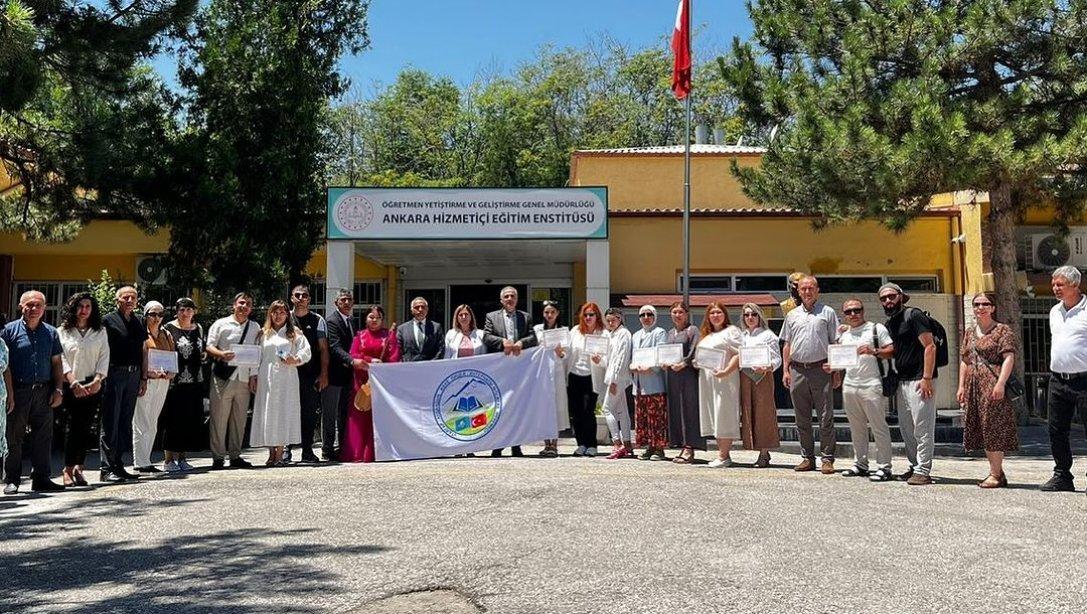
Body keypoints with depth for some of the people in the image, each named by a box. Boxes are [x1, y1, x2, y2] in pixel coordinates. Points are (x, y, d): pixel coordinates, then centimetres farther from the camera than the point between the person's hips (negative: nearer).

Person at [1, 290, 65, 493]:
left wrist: (58, 390, 6)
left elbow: (57, 363, 15)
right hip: (18, 391, -3)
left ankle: (41, 478, 12)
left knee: (43, 437, 5)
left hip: (44, 392, 3)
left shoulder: (51, 333, 12)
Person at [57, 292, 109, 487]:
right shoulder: (62, 332, 6)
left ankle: (79, 468, 9)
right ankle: (68, 469, -2)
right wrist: (73, 382, -13)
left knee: (87, 428, 0)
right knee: (74, 426, -8)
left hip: (93, 385, 2)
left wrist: (98, 380, -8)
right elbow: (61, 359, -2)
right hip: (71, 386, -2)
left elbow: (104, 357, 6)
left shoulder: (100, 332, 13)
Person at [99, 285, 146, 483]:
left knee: (125, 423, 10)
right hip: (114, 374, -6)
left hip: (134, 375, 6)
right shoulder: (108, 321, -2)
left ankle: (118, 465, 17)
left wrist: (144, 378, 14)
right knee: (110, 423, -3)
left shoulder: (139, 322, 15)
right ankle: (106, 468, 0)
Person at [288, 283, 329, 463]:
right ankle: (286, 449, 12)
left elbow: (323, 349, 4)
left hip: (311, 375, 0)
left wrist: (323, 374, -3)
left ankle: (307, 451, 11)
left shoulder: (318, 320, 6)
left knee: (310, 413, 3)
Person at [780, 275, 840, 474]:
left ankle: (827, 459, 2)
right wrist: (786, 370, 8)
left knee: (825, 418, -3)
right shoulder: (792, 315, 14)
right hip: (797, 370, 4)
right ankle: (808, 458, 16)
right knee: (802, 418, 8)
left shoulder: (827, 313, 5)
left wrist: (836, 371, -3)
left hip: (821, 370, -4)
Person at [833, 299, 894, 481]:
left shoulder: (877, 329, 0)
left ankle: (884, 467, 0)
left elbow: (891, 351, -5)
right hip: (849, 385, 6)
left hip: (871, 385, -6)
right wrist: (831, 365, 6)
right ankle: (860, 464, 19)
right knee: (856, 428, 11)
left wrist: (873, 351, -20)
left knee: (879, 427, -4)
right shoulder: (842, 333, 17)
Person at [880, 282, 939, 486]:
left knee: (922, 427, -6)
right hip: (902, 381, 9)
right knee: (906, 428, 13)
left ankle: (923, 471, -2)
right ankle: (914, 467, 22)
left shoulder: (913, 315, -8)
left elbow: (930, 346, -14)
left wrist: (927, 378, -19)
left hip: (918, 380, -9)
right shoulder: (890, 323, 18)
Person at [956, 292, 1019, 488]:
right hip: (973, 385, 7)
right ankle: (997, 472, 17)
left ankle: (995, 474, -1)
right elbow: (964, 360, 18)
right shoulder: (969, 332, 18)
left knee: (993, 427, -7)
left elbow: (1009, 358, -10)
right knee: (980, 429, 8)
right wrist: (961, 386, 11)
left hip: (992, 385, -7)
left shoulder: (1003, 330, -2)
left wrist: (1000, 383, -20)